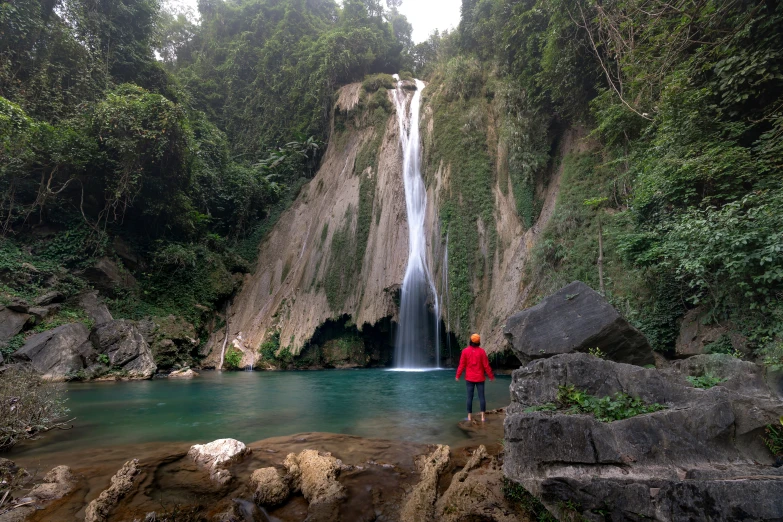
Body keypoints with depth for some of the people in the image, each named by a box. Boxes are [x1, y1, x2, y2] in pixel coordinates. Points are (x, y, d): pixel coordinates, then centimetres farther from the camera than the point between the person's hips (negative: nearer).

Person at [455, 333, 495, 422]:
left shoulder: (465, 351, -6)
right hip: (480, 378, -1)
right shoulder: (481, 351, -8)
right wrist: (491, 376, 5)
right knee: (481, 397, 5)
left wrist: (458, 375, 7)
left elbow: (462, 365, -4)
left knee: (470, 397, 6)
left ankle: (469, 416, 10)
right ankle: (483, 417, 4)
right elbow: (486, 365, -6)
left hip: (469, 378, 1)